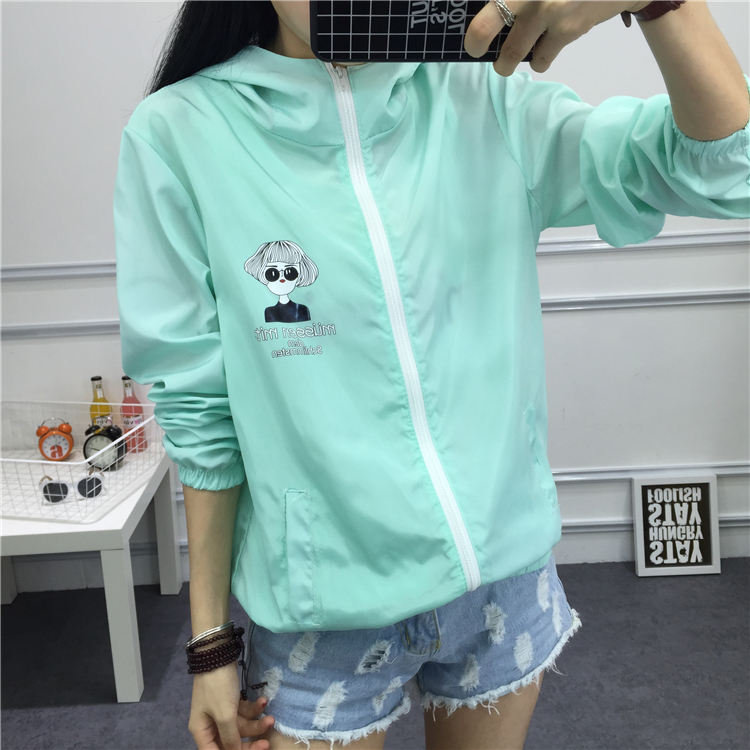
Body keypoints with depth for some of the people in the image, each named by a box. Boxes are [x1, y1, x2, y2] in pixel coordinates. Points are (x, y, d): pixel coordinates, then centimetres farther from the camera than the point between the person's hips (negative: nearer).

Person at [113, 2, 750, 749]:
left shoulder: (485, 102, -2)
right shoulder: (177, 132, -8)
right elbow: (200, 412, -6)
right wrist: (211, 644, -1)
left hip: (509, 571, 3)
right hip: (326, 604, -2)